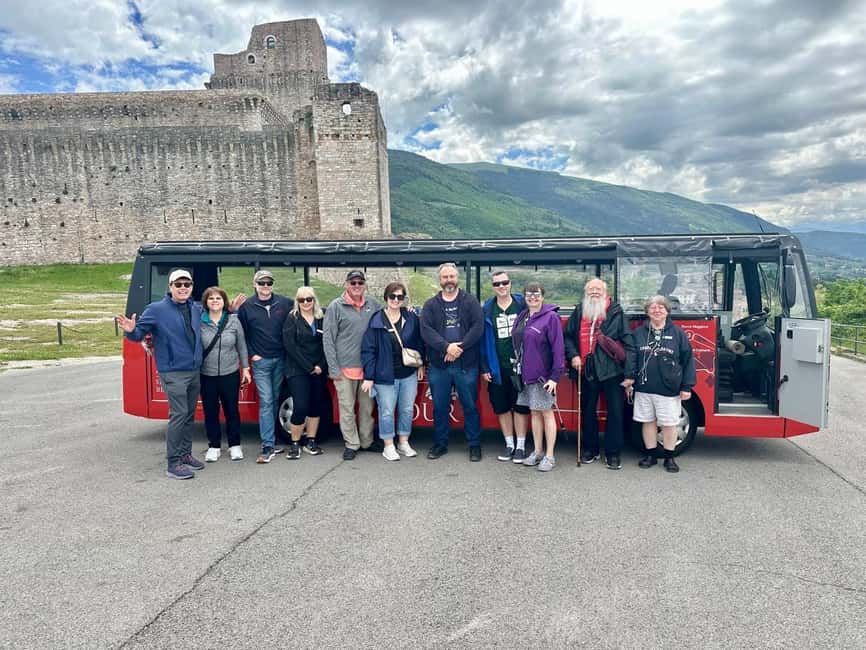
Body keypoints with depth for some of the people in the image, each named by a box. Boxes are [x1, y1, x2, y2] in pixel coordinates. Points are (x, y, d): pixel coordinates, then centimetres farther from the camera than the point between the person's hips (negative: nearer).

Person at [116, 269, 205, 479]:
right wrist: (130, 330, -29)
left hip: (195, 371, 6)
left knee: (189, 415, 14)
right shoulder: (156, 310, -6)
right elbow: (139, 332, -7)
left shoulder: (197, 309, 10)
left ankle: (185, 454, 27)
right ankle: (173, 464, -2)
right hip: (173, 373, -6)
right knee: (179, 415, -9)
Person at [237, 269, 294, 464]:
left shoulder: (284, 303, 3)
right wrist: (251, 354, -1)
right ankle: (268, 447, -6)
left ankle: (270, 440, 21)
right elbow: (242, 334, 5)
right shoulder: (247, 307, 1)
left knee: (275, 400, 10)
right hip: (261, 361, -2)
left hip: (281, 359, 2)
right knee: (266, 401, -7)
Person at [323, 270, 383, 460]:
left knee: (367, 407, 14)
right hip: (345, 366, -4)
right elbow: (328, 339, -5)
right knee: (347, 408, 3)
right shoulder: (336, 306, -3)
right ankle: (351, 444, 16)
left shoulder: (372, 304, 7)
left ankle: (367, 441, 28)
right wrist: (333, 368, -8)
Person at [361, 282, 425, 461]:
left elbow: (419, 342, 12)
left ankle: (404, 443, 28)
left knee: (407, 409, 12)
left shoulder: (411, 318, 2)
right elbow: (368, 349, -8)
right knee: (387, 412, 3)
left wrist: (420, 364, 8)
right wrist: (368, 377, -11)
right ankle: (388, 446, 19)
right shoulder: (377, 321, -8)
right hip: (385, 375, -3)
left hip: (409, 374, 4)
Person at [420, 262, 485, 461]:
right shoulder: (430, 305, 7)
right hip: (438, 365, 2)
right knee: (440, 407, 11)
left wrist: (460, 347, -17)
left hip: (466, 364, -1)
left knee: (470, 406, 6)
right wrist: (446, 347, -19)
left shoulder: (470, 301, 4)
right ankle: (440, 444, 26)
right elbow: (426, 331, -6)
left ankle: (474, 445, 19)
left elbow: (478, 327, -7)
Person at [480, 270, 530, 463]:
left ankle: (521, 446, 16)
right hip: (497, 367, 2)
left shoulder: (522, 304, -1)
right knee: (502, 407, 9)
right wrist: (484, 367, -2)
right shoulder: (487, 308, 4)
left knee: (520, 406, 5)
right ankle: (509, 444, 23)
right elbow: (483, 338, 3)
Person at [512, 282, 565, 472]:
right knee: (534, 413, 15)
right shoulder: (521, 316, 8)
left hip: (543, 374, -6)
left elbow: (558, 347, -15)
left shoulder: (551, 317, -11)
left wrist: (556, 376, -19)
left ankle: (549, 455, 14)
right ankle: (537, 451, 27)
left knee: (546, 413, 4)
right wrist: (518, 368, 6)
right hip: (526, 374, 6)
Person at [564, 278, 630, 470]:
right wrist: (573, 355, -3)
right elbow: (568, 336, 14)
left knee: (615, 411, 2)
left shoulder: (616, 311, 1)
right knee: (588, 410, 12)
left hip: (611, 369, -2)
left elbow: (626, 340, -2)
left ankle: (613, 453, 13)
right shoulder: (579, 311, 8)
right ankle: (589, 449, 26)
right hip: (587, 369, 3)